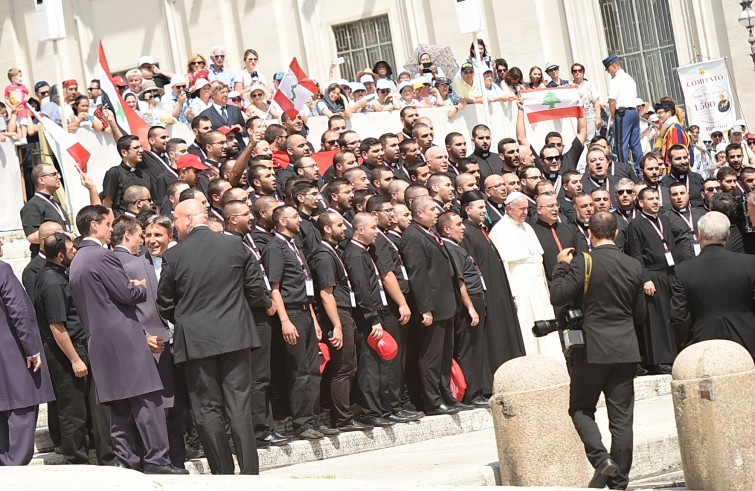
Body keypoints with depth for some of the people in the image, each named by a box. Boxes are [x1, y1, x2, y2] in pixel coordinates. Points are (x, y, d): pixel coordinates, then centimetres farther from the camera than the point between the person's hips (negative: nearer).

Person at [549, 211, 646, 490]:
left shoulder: (582, 263, -10)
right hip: (626, 350, 4)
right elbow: (640, 315, 11)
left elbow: (557, 297, -12)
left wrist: (561, 266, 1)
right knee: (622, 417, 6)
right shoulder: (634, 267, 4)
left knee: (580, 409, 11)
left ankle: (601, 458, -10)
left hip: (592, 348, -4)